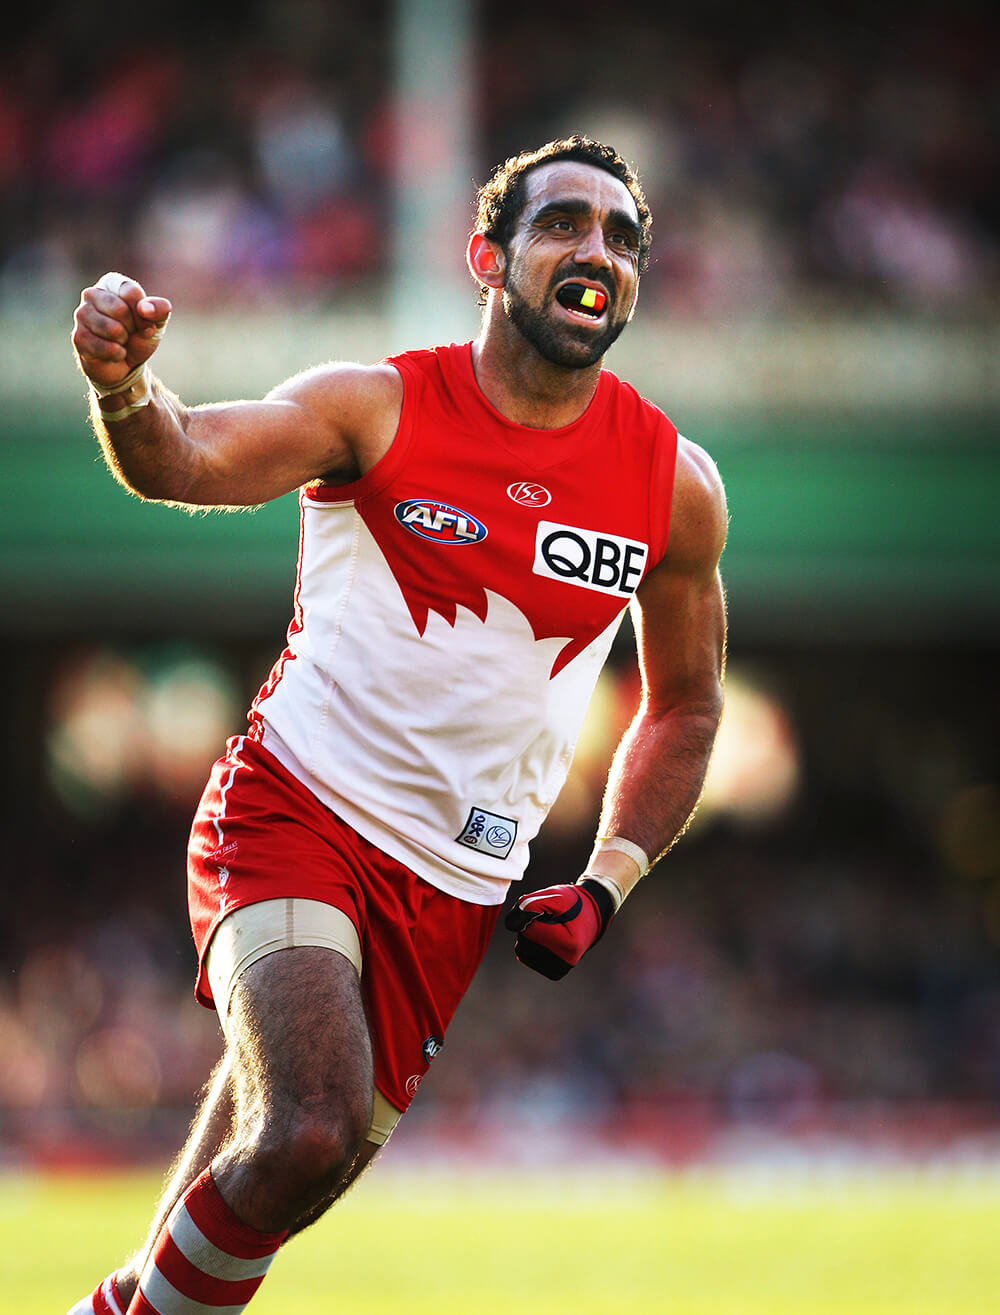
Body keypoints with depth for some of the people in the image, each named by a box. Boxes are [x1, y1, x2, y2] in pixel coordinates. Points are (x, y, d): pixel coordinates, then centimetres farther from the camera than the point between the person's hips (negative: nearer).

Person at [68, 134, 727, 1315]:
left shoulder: (673, 485, 3)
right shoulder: (379, 408, -7)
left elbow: (682, 706, 18)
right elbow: (189, 461, -24)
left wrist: (605, 886, 5)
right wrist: (123, 390, -47)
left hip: (453, 894, 4)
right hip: (294, 816, -4)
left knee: (298, 1153, 6)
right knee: (311, 1135, -26)